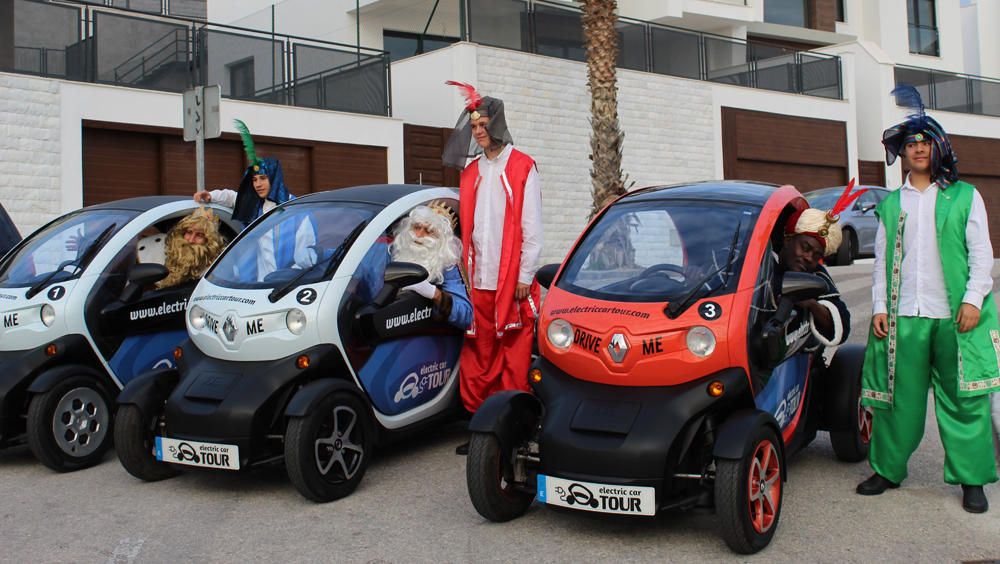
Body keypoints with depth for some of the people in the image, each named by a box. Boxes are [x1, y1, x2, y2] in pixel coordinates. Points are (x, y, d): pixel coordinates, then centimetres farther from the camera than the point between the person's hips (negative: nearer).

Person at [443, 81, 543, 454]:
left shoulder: (522, 168, 2)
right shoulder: (471, 173, 18)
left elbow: (532, 227, -3)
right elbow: (467, 228, 17)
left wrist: (525, 276, -8)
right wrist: (467, 272, 10)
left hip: (512, 283, -5)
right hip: (478, 282, 5)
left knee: (515, 359, -2)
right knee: (476, 360, 5)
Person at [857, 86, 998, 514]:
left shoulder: (965, 197, 7)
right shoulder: (891, 205, 14)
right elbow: (881, 259, 12)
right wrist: (879, 306, 3)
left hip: (954, 316, -2)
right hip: (904, 317, 2)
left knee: (963, 399, 1)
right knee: (899, 398, 5)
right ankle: (887, 469, 18)